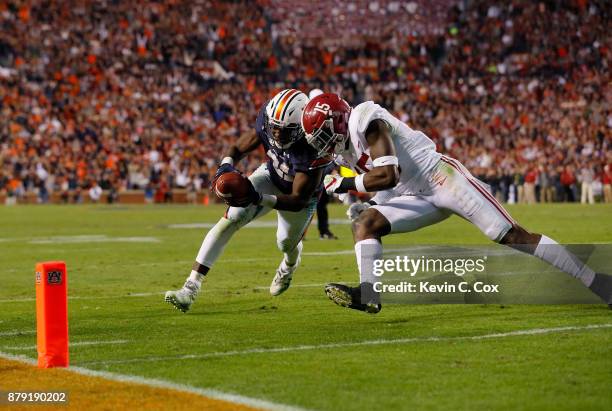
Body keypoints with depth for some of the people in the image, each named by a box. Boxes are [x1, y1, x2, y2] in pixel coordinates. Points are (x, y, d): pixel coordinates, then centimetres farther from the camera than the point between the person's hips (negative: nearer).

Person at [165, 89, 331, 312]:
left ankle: (289, 266, 61)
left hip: (299, 193, -2)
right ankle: (191, 288, -22)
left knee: (287, 244, 17)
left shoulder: (313, 151, -41)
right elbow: (238, 149, -12)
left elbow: (298, 200, -36)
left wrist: (259, 198, -49)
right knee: (230, 220, -16)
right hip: (271, 176, 3)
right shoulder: (267, 124, -28)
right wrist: (226, 166, -36)